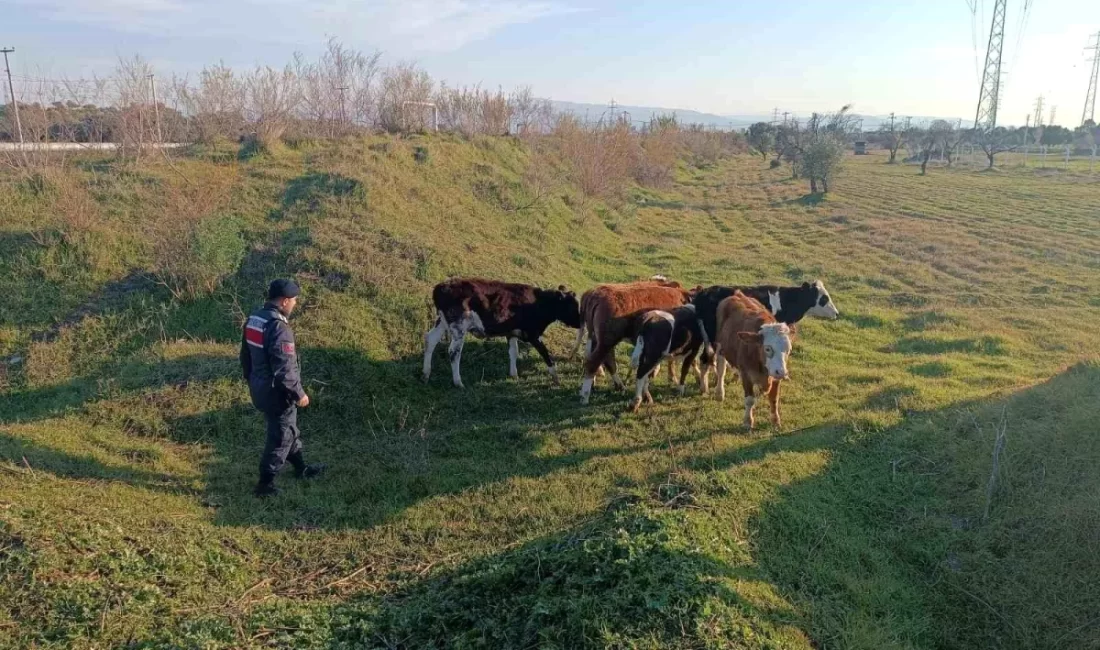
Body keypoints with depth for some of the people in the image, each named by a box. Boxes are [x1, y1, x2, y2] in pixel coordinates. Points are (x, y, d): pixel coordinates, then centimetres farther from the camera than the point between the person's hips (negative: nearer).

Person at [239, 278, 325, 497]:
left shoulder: (253, 319, 3)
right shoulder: (278, 327, -27)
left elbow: (245, 356, 13)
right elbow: (284, 369, -26)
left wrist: (252, 380, 24)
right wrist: (299, 393, -15)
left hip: (259, 388, 9)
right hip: (276, 392, -9)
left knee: (289, 430, 24)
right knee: (280, 437, 7)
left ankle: (301, 468, 40)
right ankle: (265, 483, 17)